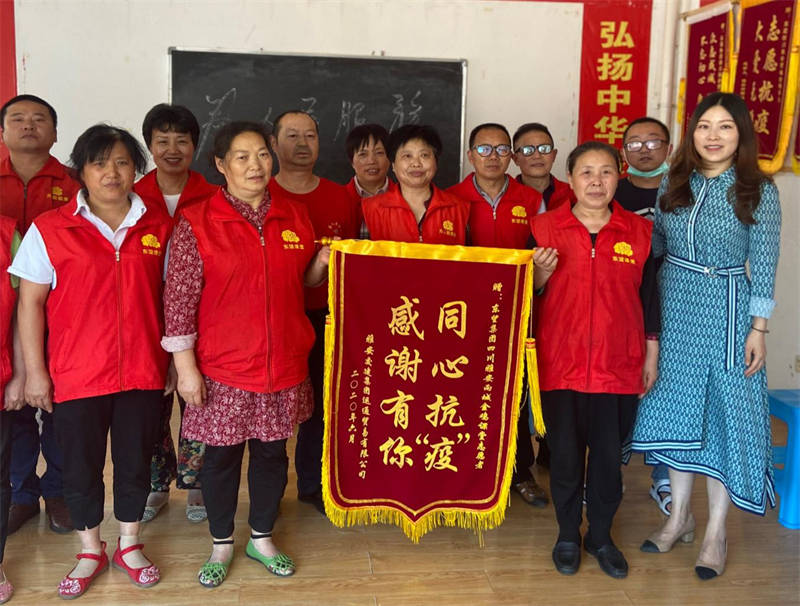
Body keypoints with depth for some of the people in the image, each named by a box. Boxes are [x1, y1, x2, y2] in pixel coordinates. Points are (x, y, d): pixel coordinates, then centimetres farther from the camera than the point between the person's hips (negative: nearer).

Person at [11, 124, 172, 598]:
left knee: (136, 461, 13)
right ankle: (91, 552, 32)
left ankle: (129, 545, 34)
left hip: (143, 372, 2)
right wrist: (35, 371, -4)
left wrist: (172, 360, 6)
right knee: (82, 465, 11)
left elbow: (169, 296, 8)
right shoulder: (49, 230, -4)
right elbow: (30, 302, -2)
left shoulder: (159, 227, 2)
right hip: (76, 375, -1)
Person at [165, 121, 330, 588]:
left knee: (272, 451, 15)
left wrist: (322, 263, -5)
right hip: (223, 367, -3)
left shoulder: (295, 216, 4)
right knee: (222, 455, 11)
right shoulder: (197, 222, -8)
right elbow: (180, 299, -8)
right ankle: (222, 545, 33)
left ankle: (263, 537, 36)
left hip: (284, 364, 3)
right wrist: (185, 366, -10)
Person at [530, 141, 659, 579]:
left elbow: (649, 297, 8)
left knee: (609, 454, 12)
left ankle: (600, 536, 32)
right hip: (560, 362, -1)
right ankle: (567, 535, 31)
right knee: (565, 453, 10)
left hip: (619, 364, 1)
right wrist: (541, 276, -17)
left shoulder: (639, 231, 1)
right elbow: (529, 294, 5)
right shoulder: (545, 227, -3)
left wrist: (651, 355, 8)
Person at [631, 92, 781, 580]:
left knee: (724, 412, 2)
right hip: (675, 305, 4)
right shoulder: (675, 183, 5)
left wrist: (758, 329, -9)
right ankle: (680, 517, 26)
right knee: (678, 406, 11)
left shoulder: (759, 190, -6)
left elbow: (764, 264, -7)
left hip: (727, 310, -4)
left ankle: (716, 531, 16)